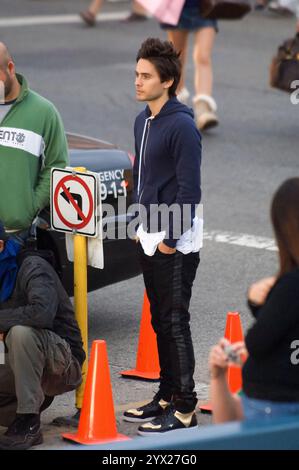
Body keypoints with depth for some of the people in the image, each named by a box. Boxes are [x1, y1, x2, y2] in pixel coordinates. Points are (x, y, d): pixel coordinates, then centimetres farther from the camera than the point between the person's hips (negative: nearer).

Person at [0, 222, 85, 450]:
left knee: (21, 332, -35)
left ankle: (28, 422, -27)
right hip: (22, 368, 8)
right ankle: (39, 396, 13)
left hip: (64, 365, -8)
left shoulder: (32, 267, -17)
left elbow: (43, 312, -35)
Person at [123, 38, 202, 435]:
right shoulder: (142, 121, 11)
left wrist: (171, 239, -16)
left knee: (175, 324, -5)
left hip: (175, 243, -9)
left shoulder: (182, 126, -16)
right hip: (149, 238, 9)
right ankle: (167, 396, 24)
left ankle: (184, 409, 0)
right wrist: (141, 224, 16)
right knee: (161, 323, 14)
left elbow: (189, 189, -18)